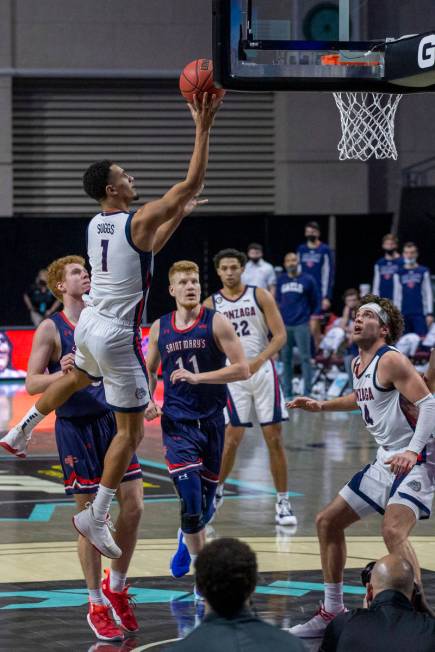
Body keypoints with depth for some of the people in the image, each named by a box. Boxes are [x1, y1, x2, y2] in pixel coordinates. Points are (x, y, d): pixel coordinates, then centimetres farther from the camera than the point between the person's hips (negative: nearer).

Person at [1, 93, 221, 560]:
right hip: (118, 337, -8)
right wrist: (202, 128, -14)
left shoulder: (95, 225, 6)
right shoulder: (139, 222, -17)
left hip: (88, 323, 8)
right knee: (131, 431, 1)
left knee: (79, 377, 41)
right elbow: (192, 182, -18)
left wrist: (178, 216, 20)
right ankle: (96, 517, 1)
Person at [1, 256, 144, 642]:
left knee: (133, 506, -2)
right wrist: (62, 374, -28)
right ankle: (97, 605, 11)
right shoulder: (51, 329, -6)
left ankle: (116, 585, 19)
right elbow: (32, 384, -10)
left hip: (112, 421, 5)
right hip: (75, 427, -5)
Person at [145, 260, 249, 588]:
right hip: (177, 422, 0)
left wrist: (197, 377, -20)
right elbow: (150, 370, 18)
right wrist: (147, 399, -2)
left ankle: (189, 541, 42)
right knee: (191, 497, -15)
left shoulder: (216, 322, -6)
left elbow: (242, 369, -12)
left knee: (206, 500, 10)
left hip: (211, 420, 0)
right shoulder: (160, 328, 4)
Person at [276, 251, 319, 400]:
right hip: (284, 325, 3)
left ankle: (307, 392, -3)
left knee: (305, 357, -5)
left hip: (301, 325, -3)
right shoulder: (281, 280, 9)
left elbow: (315, 301, 7)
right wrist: (279, 315, 11)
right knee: (286, 359, 6)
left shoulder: (307, 280, 0)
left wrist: (306, 314, 10)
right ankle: (287, 393, 12)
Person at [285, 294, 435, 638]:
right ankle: (332, 613, 25)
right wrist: (321, 406, 26)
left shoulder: (391, 360, -16)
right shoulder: (359, 364, 11)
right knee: (328, 522, 14)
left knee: (394, 532, -31)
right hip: (386, 461, 10)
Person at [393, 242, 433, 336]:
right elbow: (397, 295, 12)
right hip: (404, 314, 2)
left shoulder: (423, 272, 3)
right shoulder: (399, 274, 9)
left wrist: (429, 314, -4)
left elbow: (428, 294, 2)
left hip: (420, 314, -2)